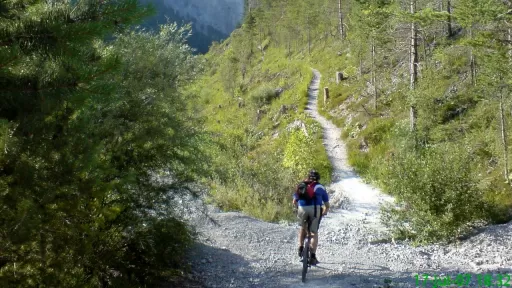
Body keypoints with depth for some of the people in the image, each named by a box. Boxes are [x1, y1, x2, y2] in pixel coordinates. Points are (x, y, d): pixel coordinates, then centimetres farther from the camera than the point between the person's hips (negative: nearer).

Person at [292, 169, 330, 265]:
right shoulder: (320, 187, 21)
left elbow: (294, 201, 19)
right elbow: (327, 205, 24)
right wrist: (325, 212, 43)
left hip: (302, 209, 1)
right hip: (315, 209, -1)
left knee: (302, 227, 28)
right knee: (314, 232, 7)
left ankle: (301, 248, 15)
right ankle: (313, 256, -4)